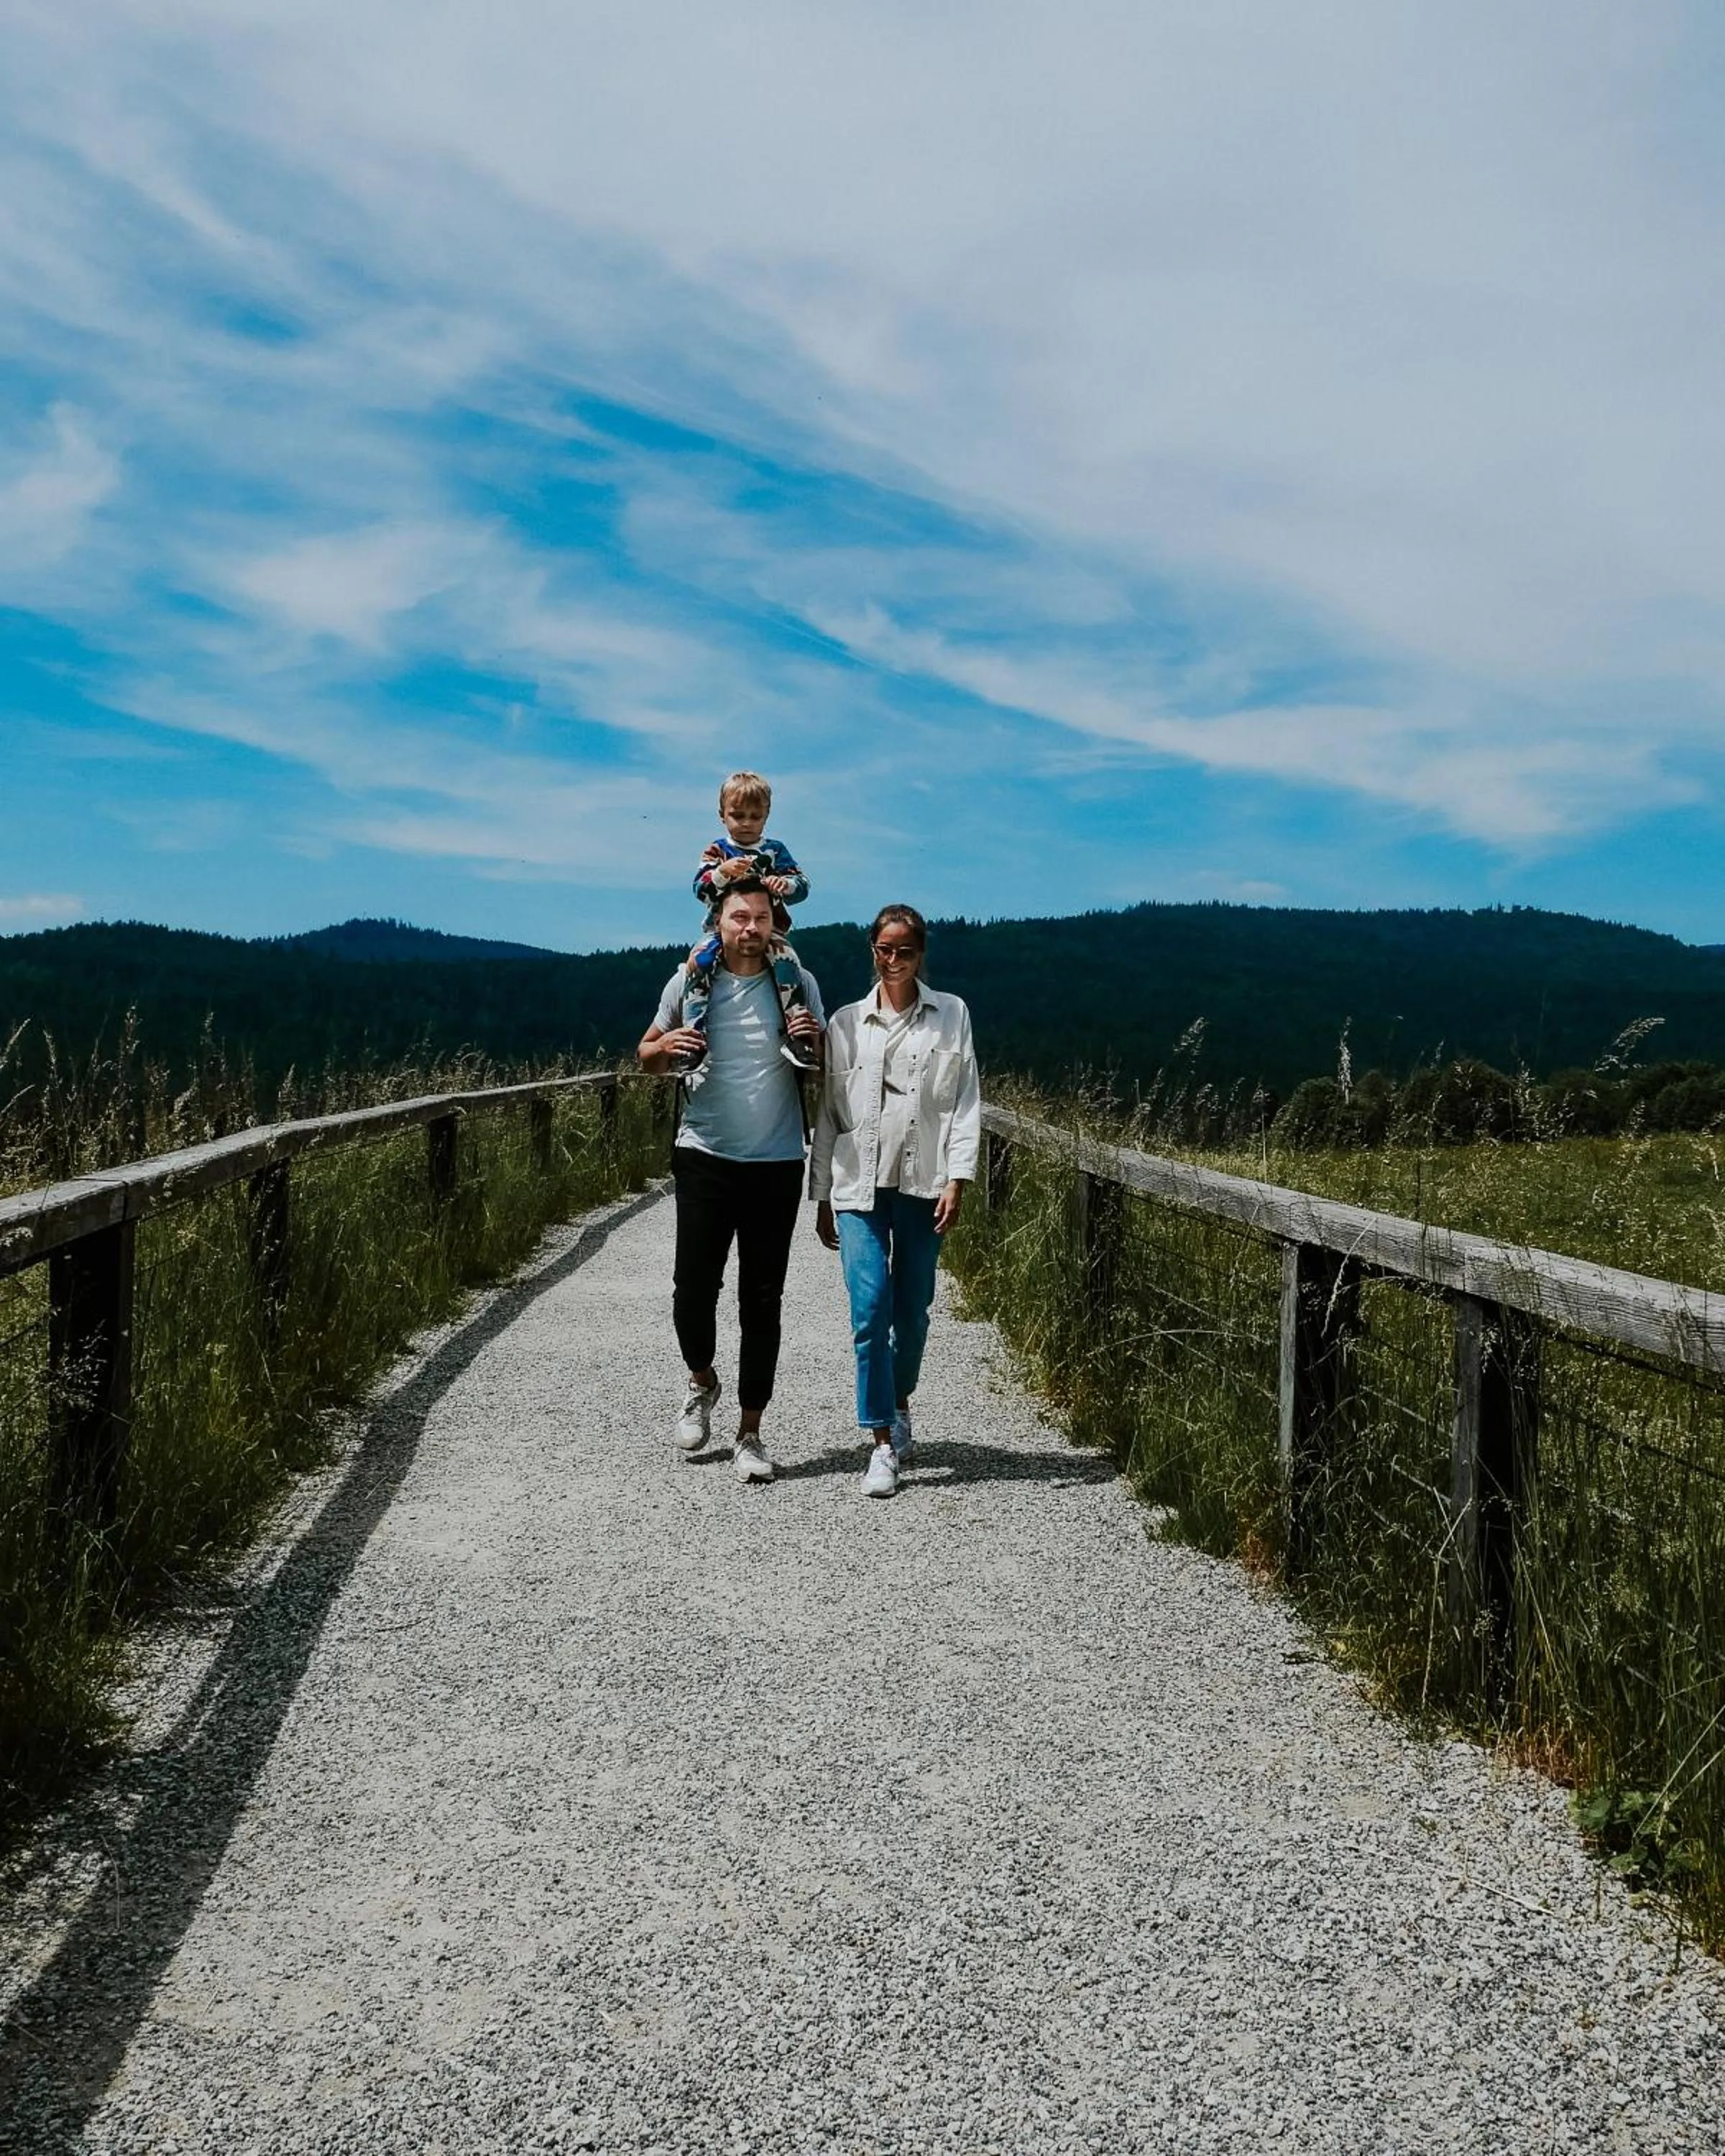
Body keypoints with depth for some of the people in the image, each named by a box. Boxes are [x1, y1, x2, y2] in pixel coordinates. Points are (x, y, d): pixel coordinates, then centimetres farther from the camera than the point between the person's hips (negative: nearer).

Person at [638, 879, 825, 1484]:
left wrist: (814, 1040, -10)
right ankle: (701, 1382, 31)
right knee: (694, 1289, -1)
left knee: (762, 1303, 4)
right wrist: (665, 1046, -10)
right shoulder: (689, 981, 2)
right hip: (705, 1158, 0)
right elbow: (647, 1056, 13)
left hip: (777, 1166, 0)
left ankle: (750, 1433, 13)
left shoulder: (799, 984, 3)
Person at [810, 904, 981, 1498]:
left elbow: (965, 1102, 2)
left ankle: (899, 1404, 34)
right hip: (859, 1183, 0)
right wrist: (821, 1196, 10)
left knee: (913, 1310, 7)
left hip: (922, 1182, 0)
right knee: (871, 1309, -10)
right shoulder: (847, 1022, 10)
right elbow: (827, 1111, 11)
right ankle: (884, 1444, -4)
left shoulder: (951, 1016, 7)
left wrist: (957, 1179, -8)